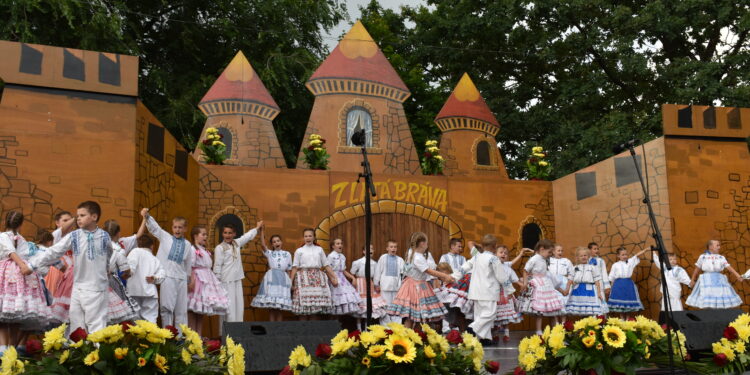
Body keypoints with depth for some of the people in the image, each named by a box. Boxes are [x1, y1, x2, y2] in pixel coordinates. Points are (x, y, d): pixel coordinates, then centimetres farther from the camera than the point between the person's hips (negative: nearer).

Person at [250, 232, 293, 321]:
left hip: (283, 280, 1)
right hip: (271, 279, -1)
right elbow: (263, 244, -6)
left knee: (280, 308, 0)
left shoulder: (287, 254, 15)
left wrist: (290, 283, 11)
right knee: (271, 308, -5)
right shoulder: (269, 253, 12)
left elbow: (288, 270, 15)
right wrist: (261, 231, -12)